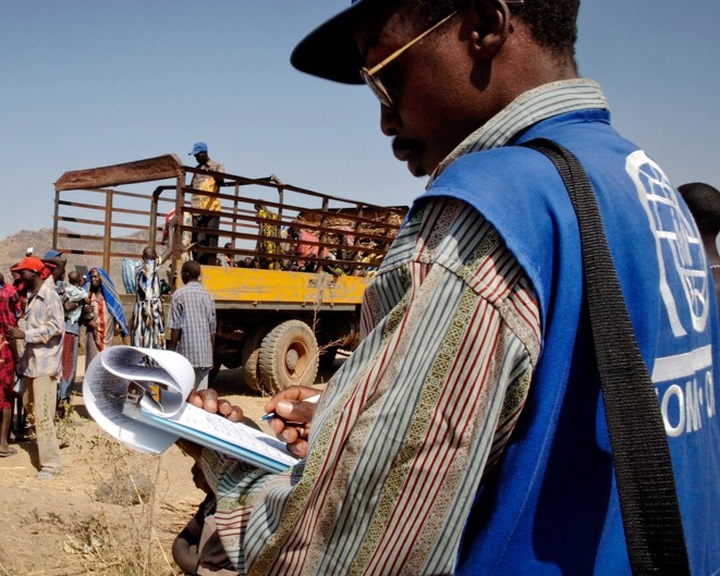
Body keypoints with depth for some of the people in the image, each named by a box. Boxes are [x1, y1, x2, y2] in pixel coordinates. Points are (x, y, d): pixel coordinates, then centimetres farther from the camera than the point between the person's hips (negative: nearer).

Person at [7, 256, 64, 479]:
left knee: (43, 415, -9)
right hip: (32, 361, 9)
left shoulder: (49, 295, -11)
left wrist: (25, 334, -19)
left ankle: (51, 463, -4)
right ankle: (46, 449, 27)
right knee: (35, 410, 14)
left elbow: (56, 326, -19)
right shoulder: (31, 296, 15)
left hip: (45, 364, -9)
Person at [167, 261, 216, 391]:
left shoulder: (179, 295, -5)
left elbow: (175, 328, -7)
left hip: (185, 353, -4)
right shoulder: (208, 296, 8)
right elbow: (212, 330, 9)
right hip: (204, 355, 4)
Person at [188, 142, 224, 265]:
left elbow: (220, 182, -10)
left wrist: (214, 174, -27)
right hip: (197, 209, 5)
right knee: (197, 240, 1)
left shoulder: (217, 166, 7)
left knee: (211, 239, -7)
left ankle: (210, 265, -7)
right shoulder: (197, 169, 23)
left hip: (211, 209, -5)